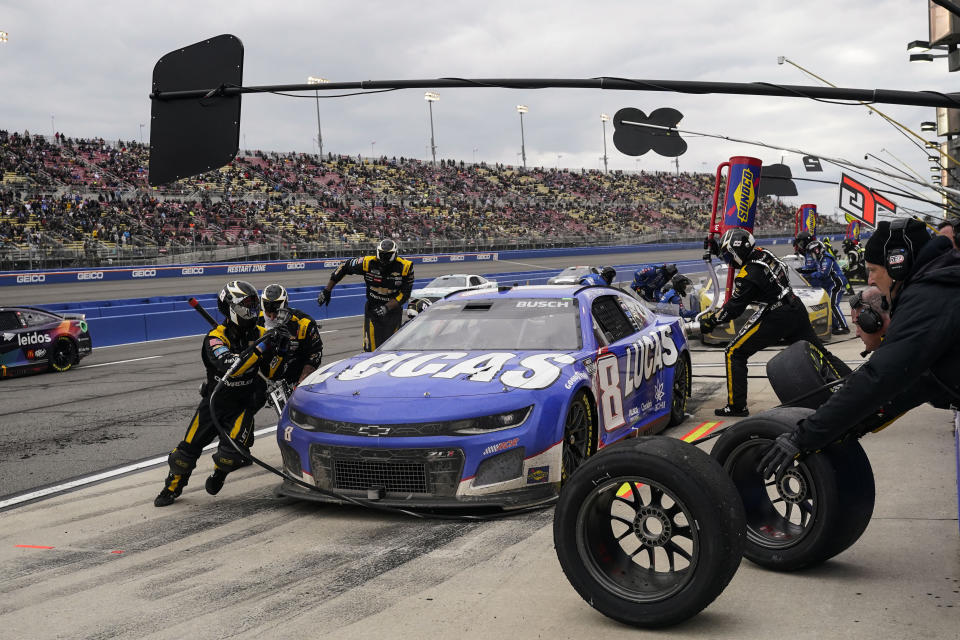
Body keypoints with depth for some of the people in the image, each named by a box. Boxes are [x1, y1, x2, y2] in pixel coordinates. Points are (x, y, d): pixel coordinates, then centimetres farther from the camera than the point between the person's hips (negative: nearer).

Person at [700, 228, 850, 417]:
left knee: (734, 353, 1)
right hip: (797, 310, 8)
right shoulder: (764, 254, 4)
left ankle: (737, 405, 0)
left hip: (776, 319, -8)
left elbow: (733, 309, -12)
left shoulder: (747, 276, -18)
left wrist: (710, 320, 0)